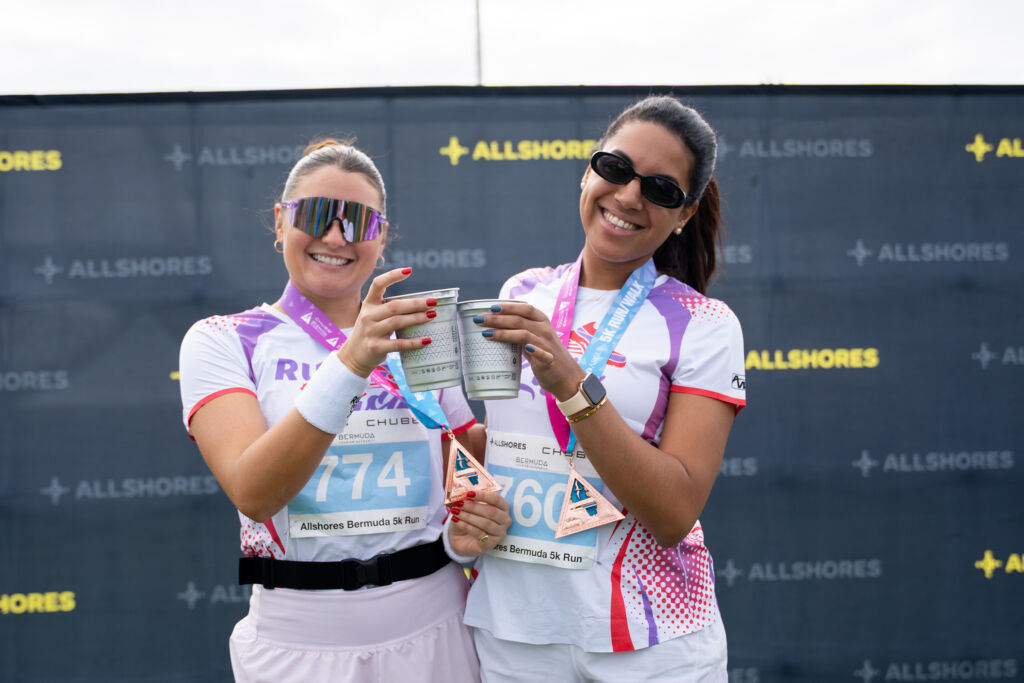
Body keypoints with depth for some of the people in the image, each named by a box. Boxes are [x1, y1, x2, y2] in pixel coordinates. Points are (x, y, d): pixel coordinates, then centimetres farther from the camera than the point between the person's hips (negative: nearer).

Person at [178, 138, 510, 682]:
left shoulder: (418, 343, 7)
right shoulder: (221, 342, -3)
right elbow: (252, 494, -19)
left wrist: (469, 532, -9)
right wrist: (349, 365, -29)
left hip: (432, 636, 3)